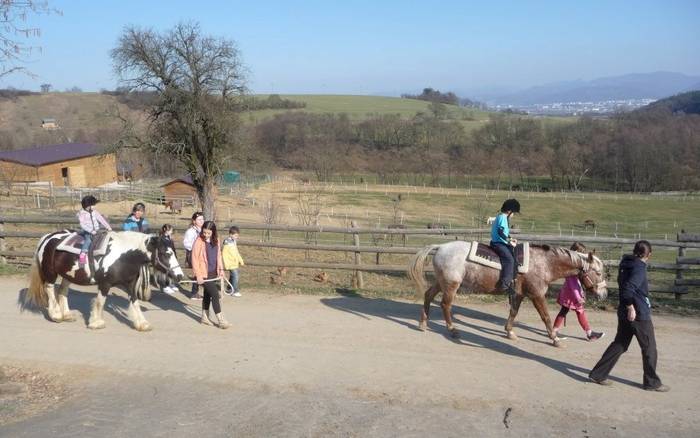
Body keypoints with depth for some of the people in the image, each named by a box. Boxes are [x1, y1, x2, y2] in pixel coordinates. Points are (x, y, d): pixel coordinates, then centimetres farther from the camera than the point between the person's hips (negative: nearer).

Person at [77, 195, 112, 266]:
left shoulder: (95, 212, 8)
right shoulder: (81, 214, -6)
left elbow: (101, 219, 5)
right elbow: (83, 224, -15)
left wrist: (108, 227, -7)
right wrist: (91, 231, -25)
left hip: (96, 231, 6)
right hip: (86, 232, -6)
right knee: (88, 240, -31)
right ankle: (82, 254, -37)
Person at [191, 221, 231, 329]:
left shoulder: (216, 241, 5)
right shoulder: (198, 242, -14)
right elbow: (194, 259, -13)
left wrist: (220, 269, 7)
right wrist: (198, 275, -15)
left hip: (213, 273, 6)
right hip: (204, 274, -6)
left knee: (207, 294, 17)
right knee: (215, 294, -9)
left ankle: (205, 317, 31)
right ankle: (221, 320, -4)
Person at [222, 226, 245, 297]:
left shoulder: (234, 242, 13)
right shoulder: (227, 242, -15)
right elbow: (224, 254, -18)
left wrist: (241, 260, 23)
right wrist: (226, 264, -21)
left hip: (235, 263, 9)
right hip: (231, 264, -9)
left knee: (232, 276, 15)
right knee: (235, 276, -12)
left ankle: (229, 290, 26)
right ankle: (235, 291, -5)